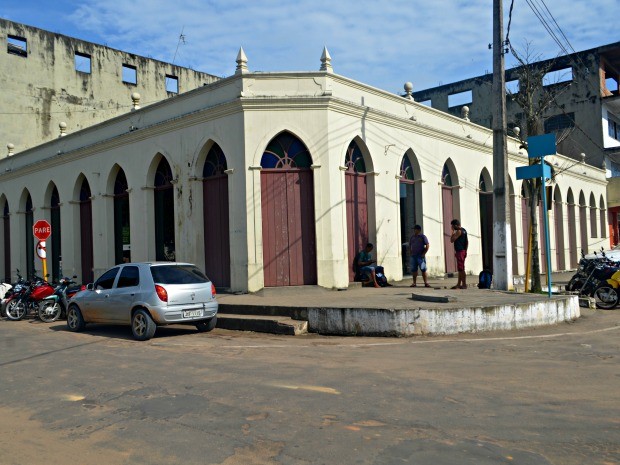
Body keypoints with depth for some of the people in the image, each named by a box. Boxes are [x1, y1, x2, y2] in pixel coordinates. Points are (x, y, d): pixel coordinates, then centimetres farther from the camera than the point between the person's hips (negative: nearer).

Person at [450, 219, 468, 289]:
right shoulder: (463, 230, 16)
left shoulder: (459, 231, -14)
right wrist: (465, 250, 23)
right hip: (463, 251, 10)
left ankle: (464, 284, -6)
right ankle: (459, 284, 18)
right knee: (460, 269, 13)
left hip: (460, 252, -10)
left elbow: (452, 240, -17)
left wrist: (453, 232, -8)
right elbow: (467, 242, 21)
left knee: (461, 269, -8)